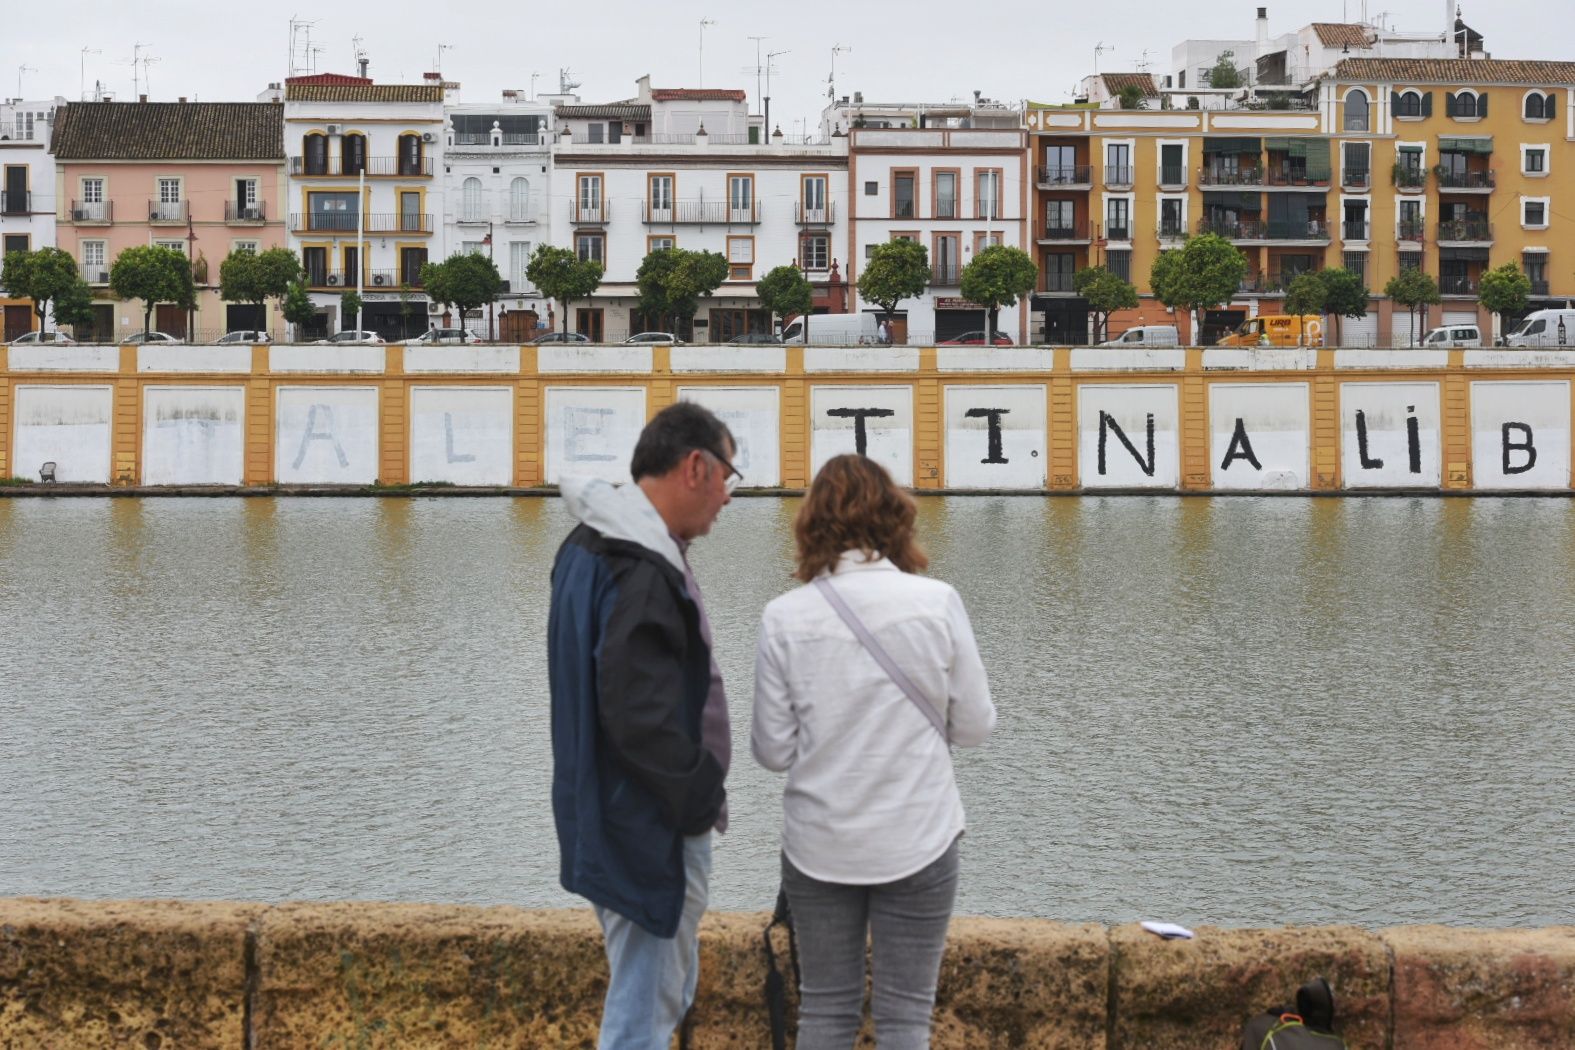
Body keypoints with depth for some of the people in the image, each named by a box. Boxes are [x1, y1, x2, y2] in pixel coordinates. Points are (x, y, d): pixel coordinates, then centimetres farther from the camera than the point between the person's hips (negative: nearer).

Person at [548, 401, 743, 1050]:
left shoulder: (591, 546, 9)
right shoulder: (642, 574, -24)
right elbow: (644, 720, -28)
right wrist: (703, 799, -15)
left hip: (609, 819, 11)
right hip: (651, 833, -10)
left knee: (666, 994, 22)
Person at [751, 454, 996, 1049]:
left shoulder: (784, 617, -8)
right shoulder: (936, 603, -10)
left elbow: (772, 751, -4)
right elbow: (975, 727, -3)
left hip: (819, 844, 1)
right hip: (916, 839, -1)